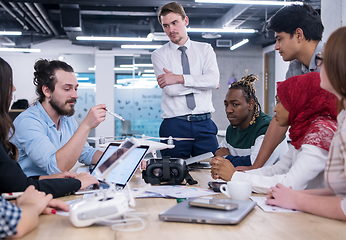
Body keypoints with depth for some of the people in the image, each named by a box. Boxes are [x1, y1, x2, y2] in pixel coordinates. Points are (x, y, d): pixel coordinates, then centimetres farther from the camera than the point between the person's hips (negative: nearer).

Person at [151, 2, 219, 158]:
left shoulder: (205, 49, 11)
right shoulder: (159, 55, 6)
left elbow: (214, 80, -7)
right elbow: (170, 89, -8)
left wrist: (179, 78, -12)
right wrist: (200, 83, -2)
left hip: (204, 125, 1)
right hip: (174, 126, -1)